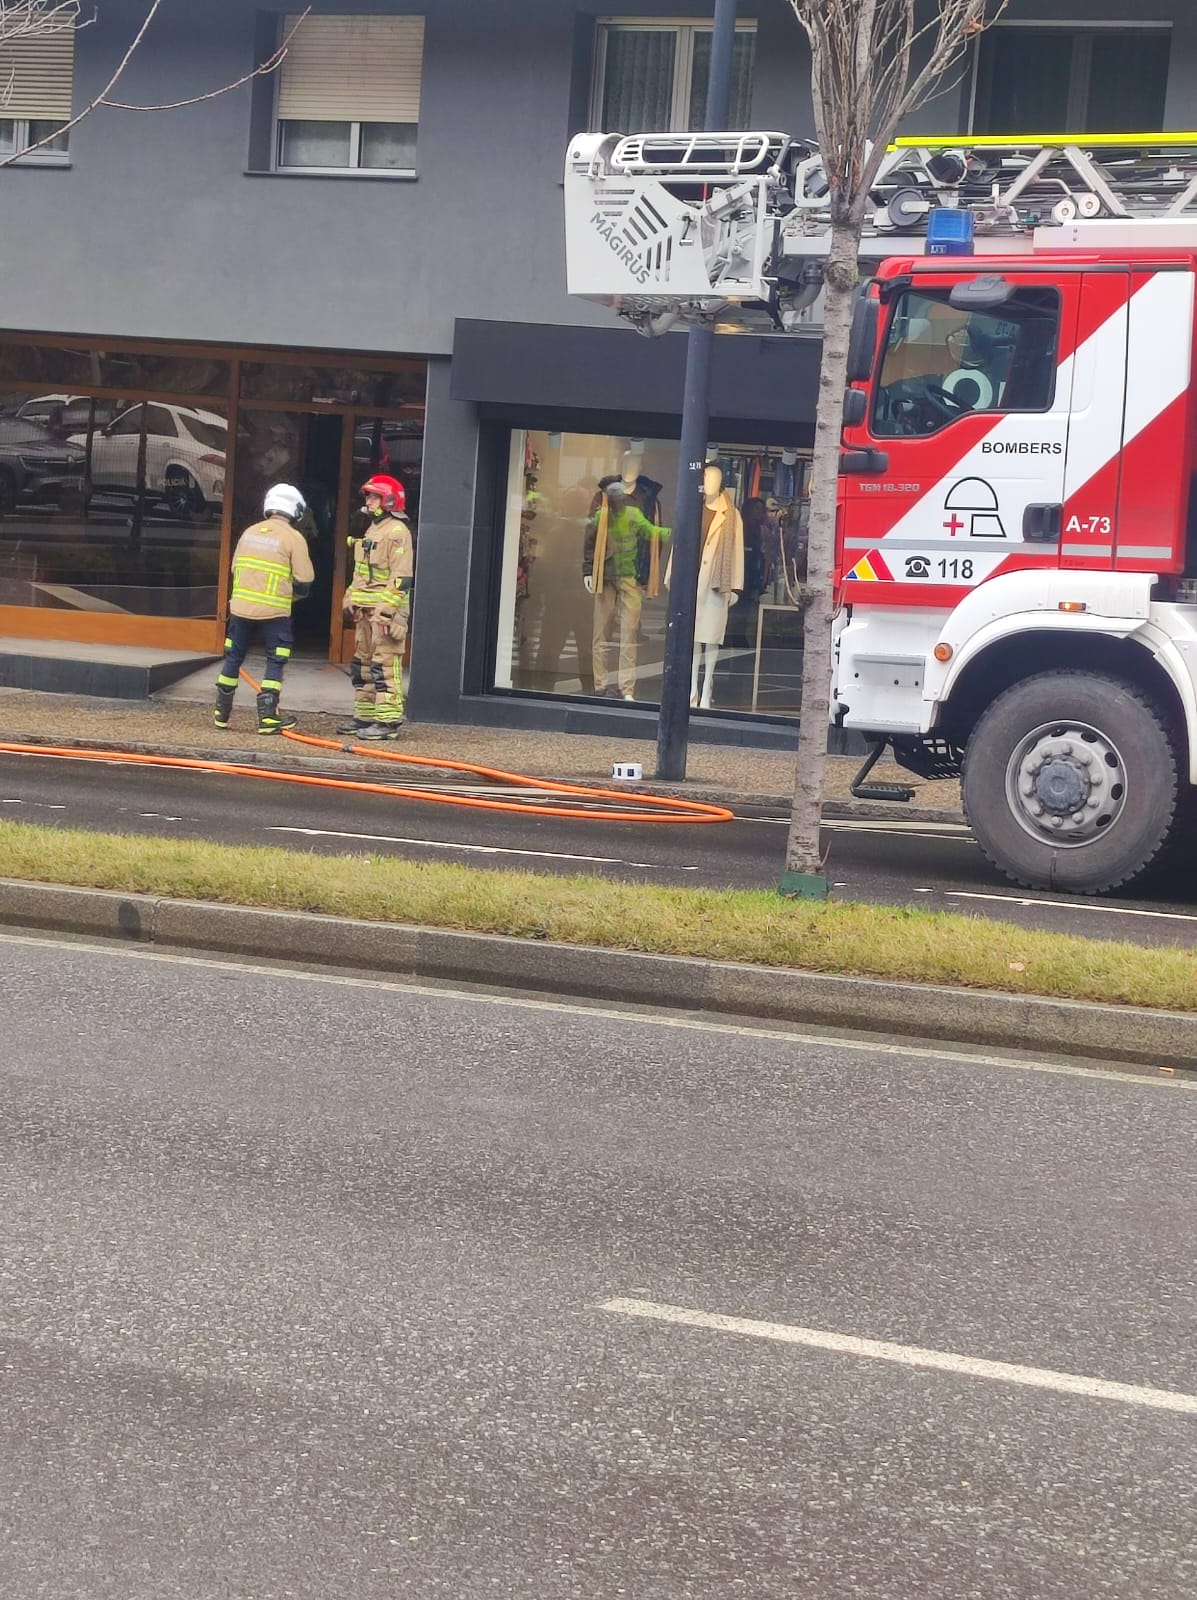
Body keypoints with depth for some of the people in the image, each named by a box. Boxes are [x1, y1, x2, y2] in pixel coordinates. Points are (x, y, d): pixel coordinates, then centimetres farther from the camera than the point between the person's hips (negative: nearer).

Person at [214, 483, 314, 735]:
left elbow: (235, 569, 15)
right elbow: (304, 581, -6)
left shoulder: (249, 533, 9)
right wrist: (293, 595, 14)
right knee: (276, 661, 4)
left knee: (233, 657, 14)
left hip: (241, 607, 5)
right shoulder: (293, 538, -6)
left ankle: (222, 713, 19)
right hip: (274, 611, -5)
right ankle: (267, 717, -2)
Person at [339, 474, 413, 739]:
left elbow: (401, 576, -18)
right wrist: (351, 600, 22)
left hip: (385, 610, -10)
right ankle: (365, 716, 21)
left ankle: (388, 721, -12)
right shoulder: (372, 530, 20)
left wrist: (388, 609, -23)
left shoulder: (397, 532, -11)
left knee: (385, 665, -12)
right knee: (362, 663, 14)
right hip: (365, 609, 10)